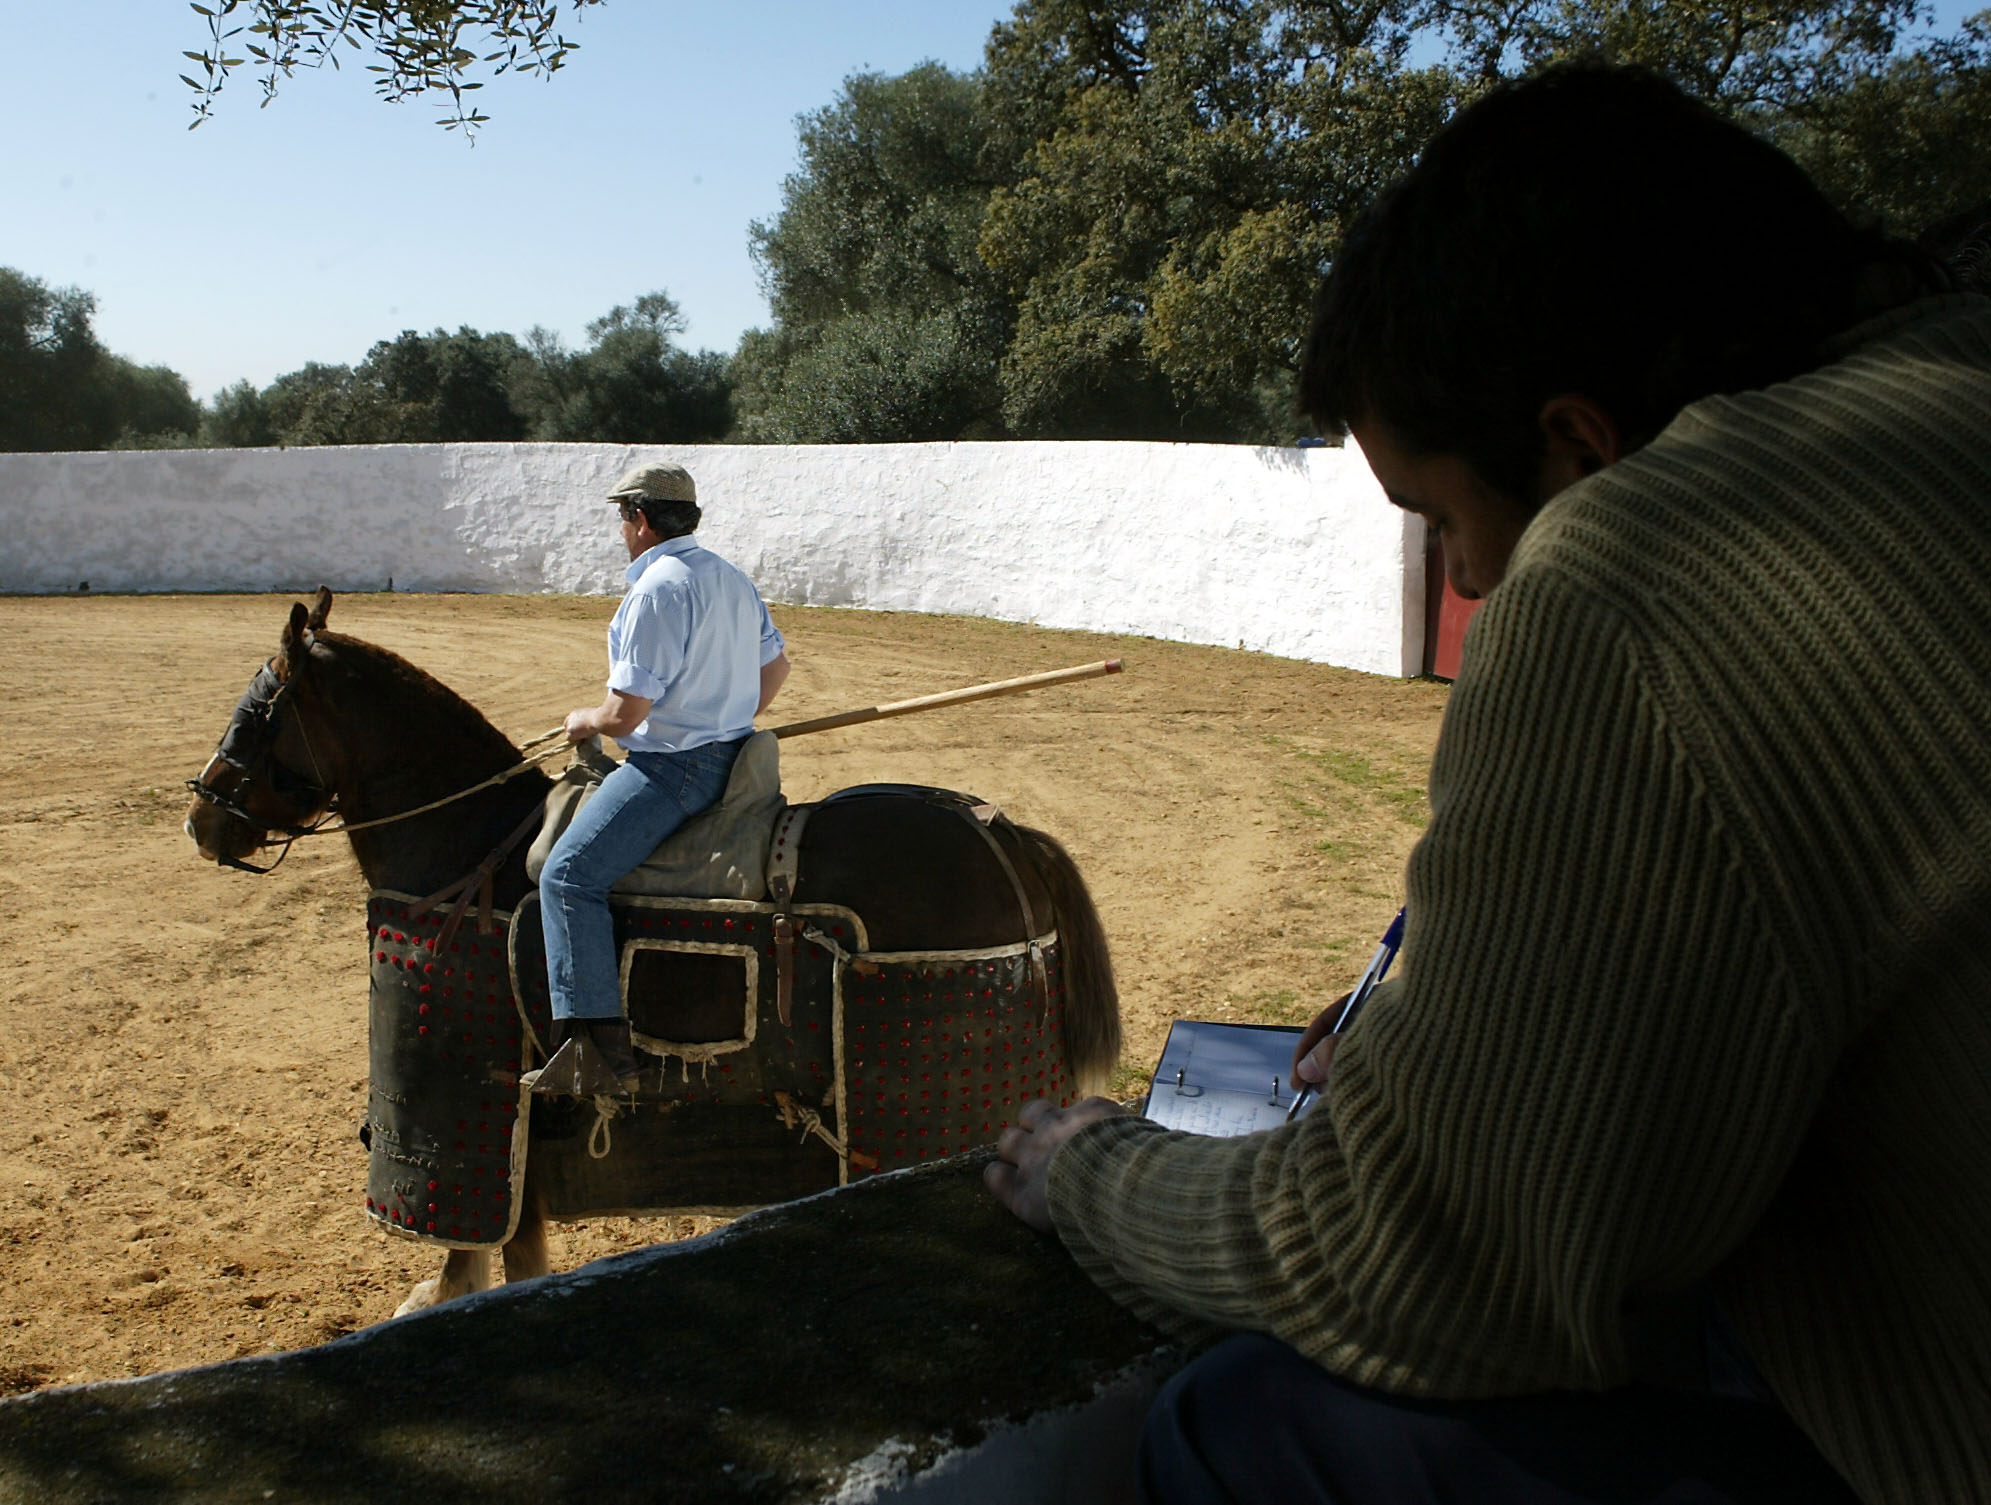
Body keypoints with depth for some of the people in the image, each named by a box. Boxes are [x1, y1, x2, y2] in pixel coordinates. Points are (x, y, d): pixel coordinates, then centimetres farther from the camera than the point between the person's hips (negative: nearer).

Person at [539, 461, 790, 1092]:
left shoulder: (656, 590, -19)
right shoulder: (732, 579, 12)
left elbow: (626, 710, -22)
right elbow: (776, 665, 24)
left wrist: (585, 721, -1)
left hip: (674, 768, -11)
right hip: (731, 756, 11)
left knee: (568, 874, -14)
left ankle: (600, 1038, -21)